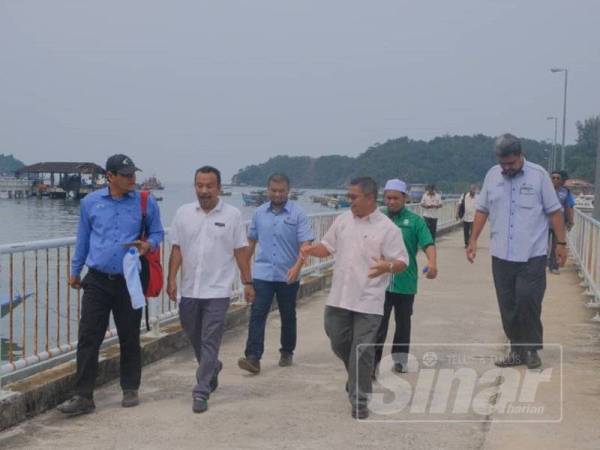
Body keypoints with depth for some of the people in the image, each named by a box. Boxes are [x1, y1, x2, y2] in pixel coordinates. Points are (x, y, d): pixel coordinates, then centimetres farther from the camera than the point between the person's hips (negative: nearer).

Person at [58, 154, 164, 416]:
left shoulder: (146, 203, -1)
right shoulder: (90, 202, 4)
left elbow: (157, 233, 9)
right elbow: (83, 239, 14)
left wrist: (149, 244, -14)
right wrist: (75, 271, 18)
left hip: (129, 281, 0)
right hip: (97, 281, 1)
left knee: (129, 338, 9)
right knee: (88, 338, -3)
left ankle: (130, 390, 24)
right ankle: (82, 396, 1)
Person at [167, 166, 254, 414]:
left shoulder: (232, 215, -2)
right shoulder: (183, 213, 4)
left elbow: (241, 251, 1)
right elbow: (177, 249, 5)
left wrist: (247, 282, 0)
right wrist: (171, 279, -1)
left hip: (217, 291, -3)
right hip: (189, 290, 4)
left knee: (210, 342, -4)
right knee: (194, 337, 17)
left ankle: (201, 392, 1)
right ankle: (212, 367, 43)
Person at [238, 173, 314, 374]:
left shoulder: (297, 214, -5)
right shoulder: (259, 213, 7)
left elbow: (306, 243, -12)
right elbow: (252, 241, 18)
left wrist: (297, 266, -26)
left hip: (288, 276, -1)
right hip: (262, 273, 2)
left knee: (288, 316, 12)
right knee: (257, 314, -9)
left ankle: (287, 353, 29)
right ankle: (253, 357, -13)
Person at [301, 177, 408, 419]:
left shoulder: (387, 229, -9)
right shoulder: (343, 220, 7)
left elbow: (402, 262, -9)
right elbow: (328, 246, 16)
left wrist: (387, 266, -31)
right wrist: (311, 250, -5)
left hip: (368, 302, -5)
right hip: (339, 298, 5)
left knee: (362, 352, -2)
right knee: (338, 343, 15)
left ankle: (359, 401, 11)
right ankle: (357, 377, 42)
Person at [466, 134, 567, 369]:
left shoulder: (538, 175, -4)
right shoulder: (492, 175, 6)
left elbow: (554, 211, 0)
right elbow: (482, 210, 12)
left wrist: (561, 242, -3)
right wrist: (473, 240, 6)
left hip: (532, 255, -3)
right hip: (501, 255, 4)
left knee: (528, 301, -8)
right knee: (507, 305, 7)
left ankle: (531, 349, 10)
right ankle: (516, 350, 19)